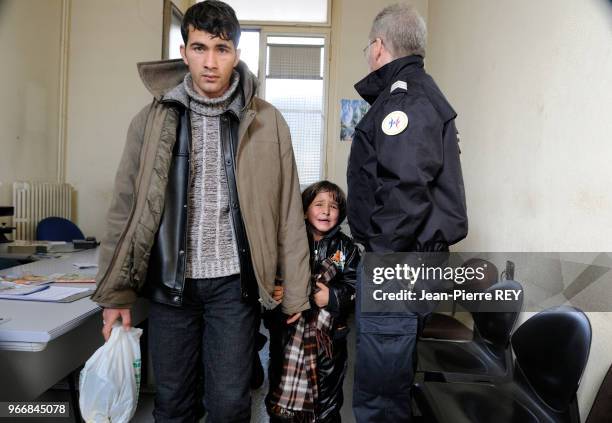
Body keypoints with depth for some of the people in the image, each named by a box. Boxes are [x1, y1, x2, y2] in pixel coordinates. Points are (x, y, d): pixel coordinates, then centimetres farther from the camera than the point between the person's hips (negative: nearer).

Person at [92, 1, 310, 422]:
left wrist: (296, 290, -2)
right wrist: (117, 292, 2)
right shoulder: (153, 119, -1)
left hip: (233, 284, -1)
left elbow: (288, 210, -3)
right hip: (170, 282, 2)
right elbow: (126, 208, 2)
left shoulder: (266, 122, -4)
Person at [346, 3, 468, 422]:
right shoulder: (417, 94, 21)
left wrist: (383, 256, -16)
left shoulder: (403, 99, -12)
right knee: (393, 381, 22)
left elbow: (405, 189, -25)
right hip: (405, 261, 11)